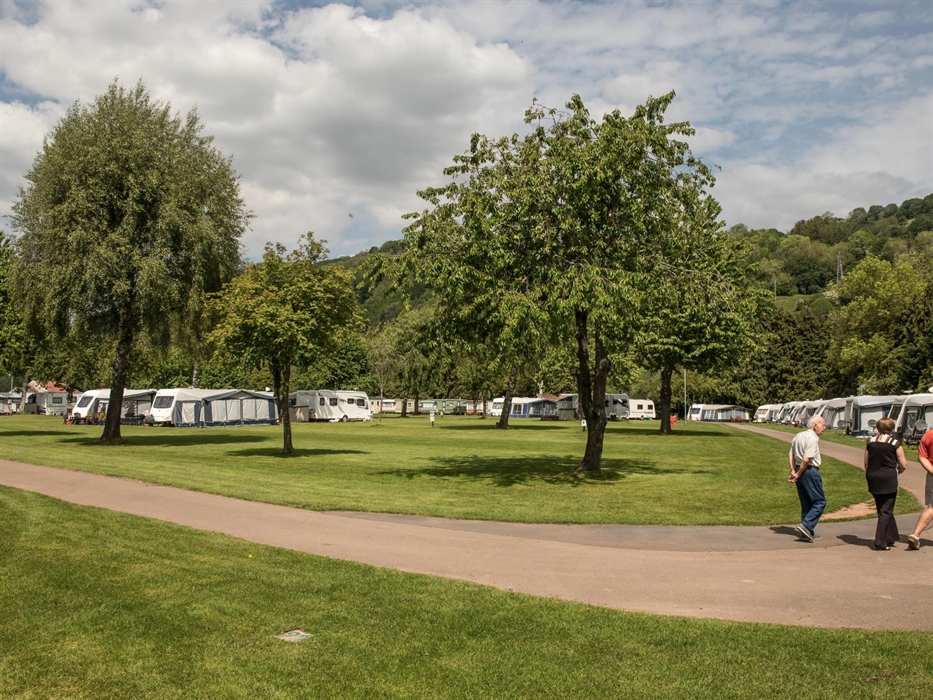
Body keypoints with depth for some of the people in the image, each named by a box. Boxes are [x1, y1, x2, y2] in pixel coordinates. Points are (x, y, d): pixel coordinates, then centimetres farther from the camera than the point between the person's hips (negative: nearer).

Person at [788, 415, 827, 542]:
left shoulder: (798, 436, 13)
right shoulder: (812, 438, -14)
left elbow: (790, 454, 11)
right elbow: (806, 460, -20)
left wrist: (793, 472, 5)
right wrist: (798, 475, -11)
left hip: (800, 471, 9)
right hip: (810, 471, -9)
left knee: (806, 504, 14)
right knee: (820, 502, -1)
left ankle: (808, 533, 17)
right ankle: (806, 526, -12)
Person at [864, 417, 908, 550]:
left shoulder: (871, 442, 5)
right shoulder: (895, 443, -7)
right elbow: (904, 464, -5)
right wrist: (899, 469, 17)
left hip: (873, 479, 4)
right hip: (888, 479, -4)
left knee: (882, 509, 19)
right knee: (886, 511, 1)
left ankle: (891, 536, 29)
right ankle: (880, 542, -2)